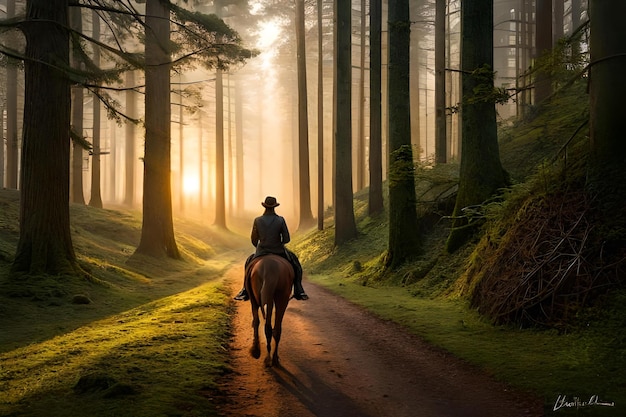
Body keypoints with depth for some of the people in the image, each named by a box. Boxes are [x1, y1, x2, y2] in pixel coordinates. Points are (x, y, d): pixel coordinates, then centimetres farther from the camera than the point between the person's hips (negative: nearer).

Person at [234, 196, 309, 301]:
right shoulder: (281, 220, -13)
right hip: (279, 251, -1)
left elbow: (254, 239, 2)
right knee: (296, 263, 24)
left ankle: (245, 291, 28)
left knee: (249, 262, 32)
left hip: (262, 252, 1)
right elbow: (287, 239, -9)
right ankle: (298, 291, 16)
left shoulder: (257, 221, -9)